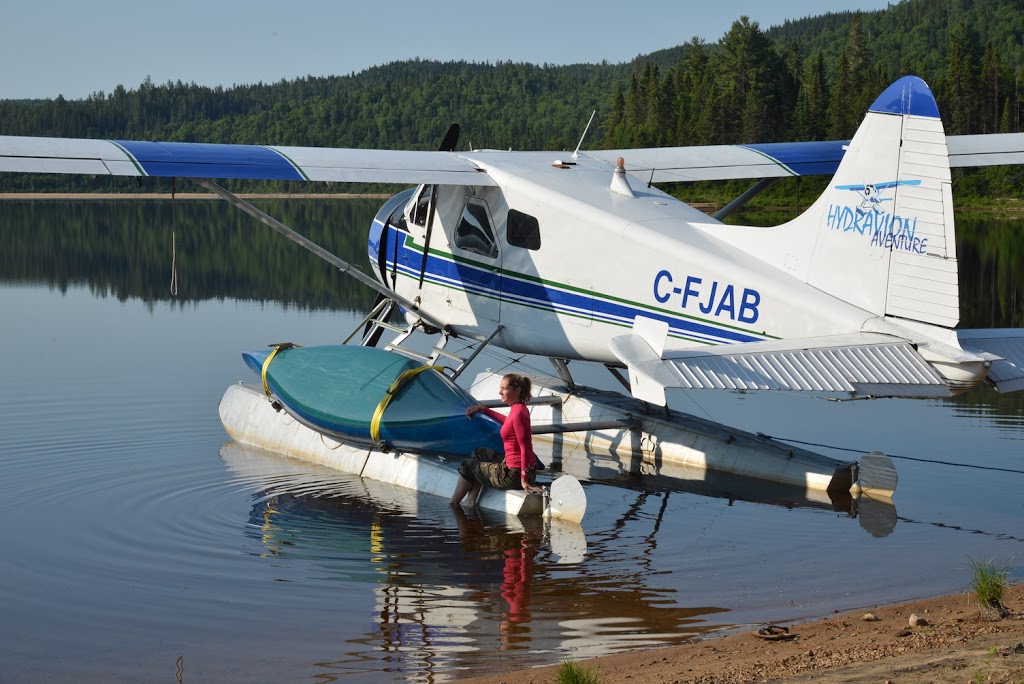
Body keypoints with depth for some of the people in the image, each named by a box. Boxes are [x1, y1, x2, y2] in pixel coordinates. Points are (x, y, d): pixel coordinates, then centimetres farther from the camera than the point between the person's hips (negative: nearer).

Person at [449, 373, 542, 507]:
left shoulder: (519, 413, -23)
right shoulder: (517, 408, 6)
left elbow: (525, 448, -25)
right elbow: (507, 421, 31)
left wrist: (524, 480, -24)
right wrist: (482, 409, 31)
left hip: (514, 474, -9)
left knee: (468, 465, 14)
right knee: (479, 454, 29)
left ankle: (451, 505, 33)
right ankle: (471, 503, 26)